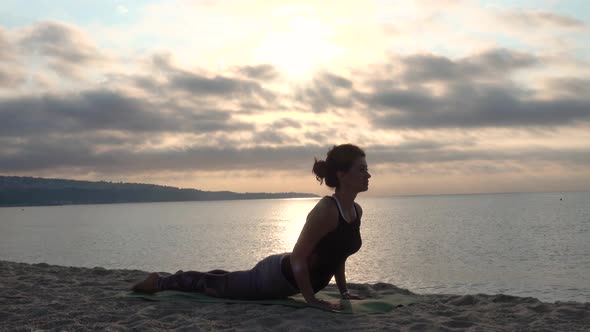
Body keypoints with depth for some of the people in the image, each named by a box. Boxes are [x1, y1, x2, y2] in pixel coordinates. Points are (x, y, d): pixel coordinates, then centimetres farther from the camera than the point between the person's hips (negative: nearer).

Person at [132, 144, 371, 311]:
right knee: (217, 285, 11)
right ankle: (159, 282, 30)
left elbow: (338, 255, 12)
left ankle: (176, 278, 50)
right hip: (278, 274, -9)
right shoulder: (325, 210, -32)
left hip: (293, 279, 9)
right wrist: (312, 300, -25)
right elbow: (297, 257, -29)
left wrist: (344, 292, 9)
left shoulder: (356, 211, -3)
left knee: (227, 282, 29)